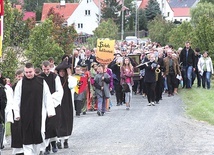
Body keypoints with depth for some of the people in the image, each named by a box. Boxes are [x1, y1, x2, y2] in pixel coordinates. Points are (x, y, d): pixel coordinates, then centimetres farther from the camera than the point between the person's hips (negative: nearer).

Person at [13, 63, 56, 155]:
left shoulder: (41, 82, 1)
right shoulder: (20, 84, 1)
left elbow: (47, 97, 3)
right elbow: (16, 100, 4)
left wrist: (50, 111, 0)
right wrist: (17, 113, 0)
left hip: (39, 113, 0)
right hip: (25, 114, 0)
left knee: (39, 133, -2)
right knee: (27, 137, 0)